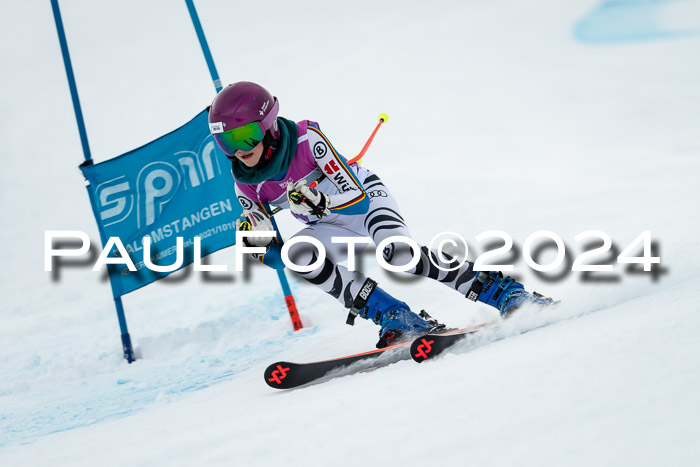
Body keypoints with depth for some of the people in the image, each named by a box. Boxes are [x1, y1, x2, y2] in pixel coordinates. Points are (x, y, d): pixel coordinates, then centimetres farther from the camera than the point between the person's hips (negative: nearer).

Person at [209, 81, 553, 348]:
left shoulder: (306, 139, -27)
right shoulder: (246, 184, -13)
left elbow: (356, 198, -28)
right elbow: (275, 258, -9)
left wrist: (319, 201, -47)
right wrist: (256, 240, -31)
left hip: (366, 196, -5)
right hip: (334, 227, 5)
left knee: (398, 255, -33)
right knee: (299, 255, -27)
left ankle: (499, 291, -21)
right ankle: (395, 318, -25)